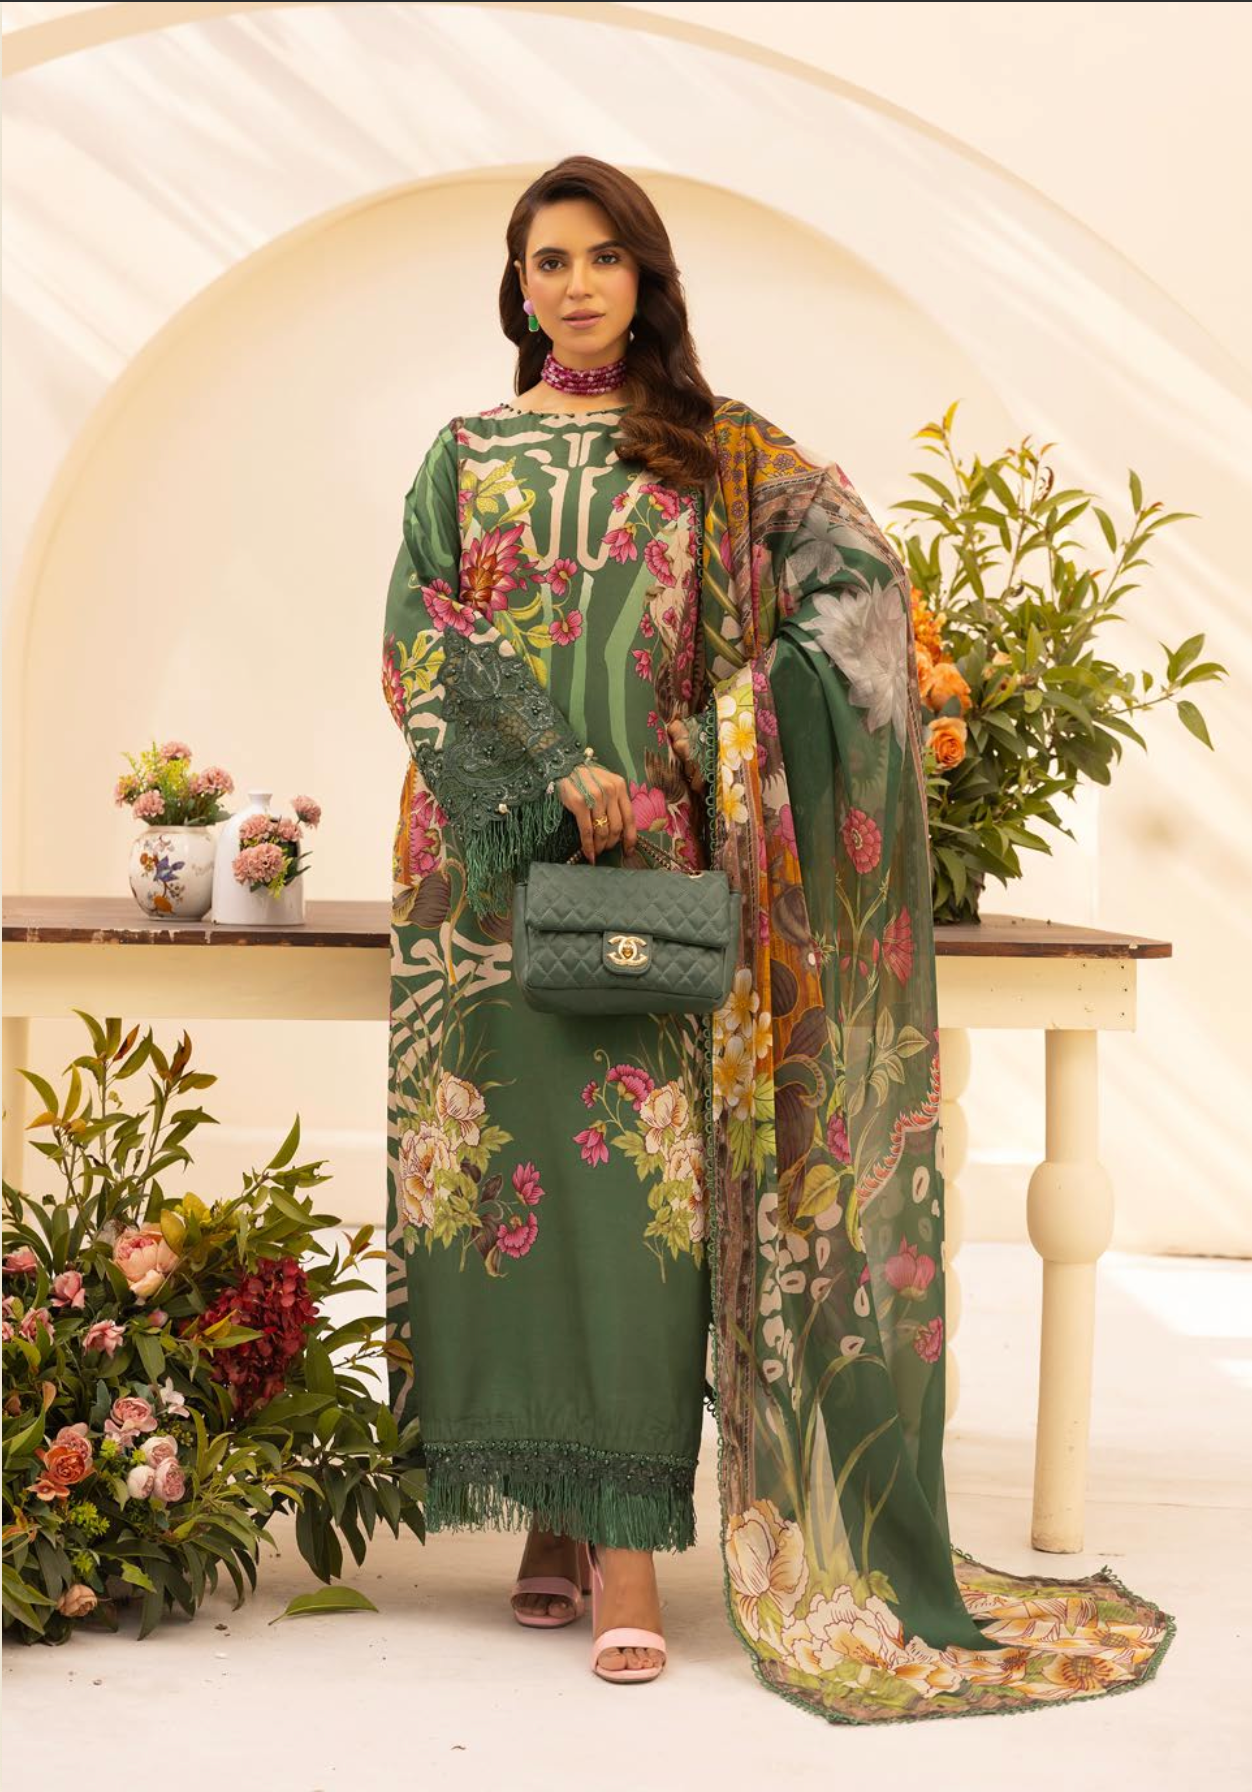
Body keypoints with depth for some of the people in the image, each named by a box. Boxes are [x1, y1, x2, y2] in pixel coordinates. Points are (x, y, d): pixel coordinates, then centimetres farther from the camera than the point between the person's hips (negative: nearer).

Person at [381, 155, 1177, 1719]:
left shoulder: (718, 453, 12)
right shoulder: (465, 457, 14)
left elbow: (856, 575, 0)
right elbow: (422, 645, 2)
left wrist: (707, 743, -10)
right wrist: (556, 776, -13)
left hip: (657, 863, -1)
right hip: (502, 869, 2)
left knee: (640, 1178, -8)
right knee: (520, 1161, -1)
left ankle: (627, 1548, -8)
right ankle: (551, 1507, 11)